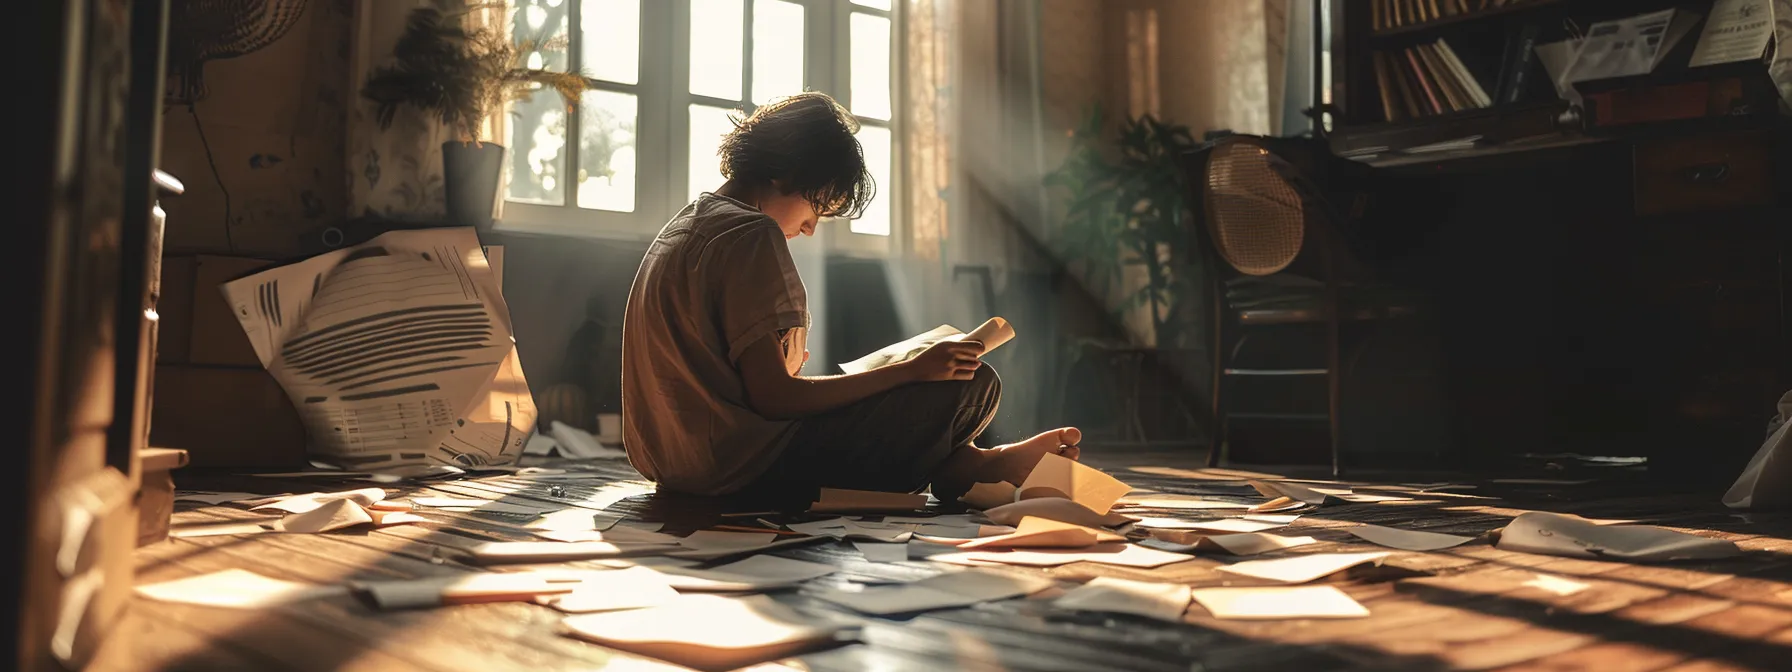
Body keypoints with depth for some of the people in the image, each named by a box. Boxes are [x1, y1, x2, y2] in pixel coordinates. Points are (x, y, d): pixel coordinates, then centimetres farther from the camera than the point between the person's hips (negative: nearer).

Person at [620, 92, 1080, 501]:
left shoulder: (688, 223, 14)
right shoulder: (750, 234, -15)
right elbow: (773, 398, -20)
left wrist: (782, 367, 23)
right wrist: (911, 371, -16)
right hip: (740, 467, -11)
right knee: (971, 385, -9)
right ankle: (963, 469, 19)